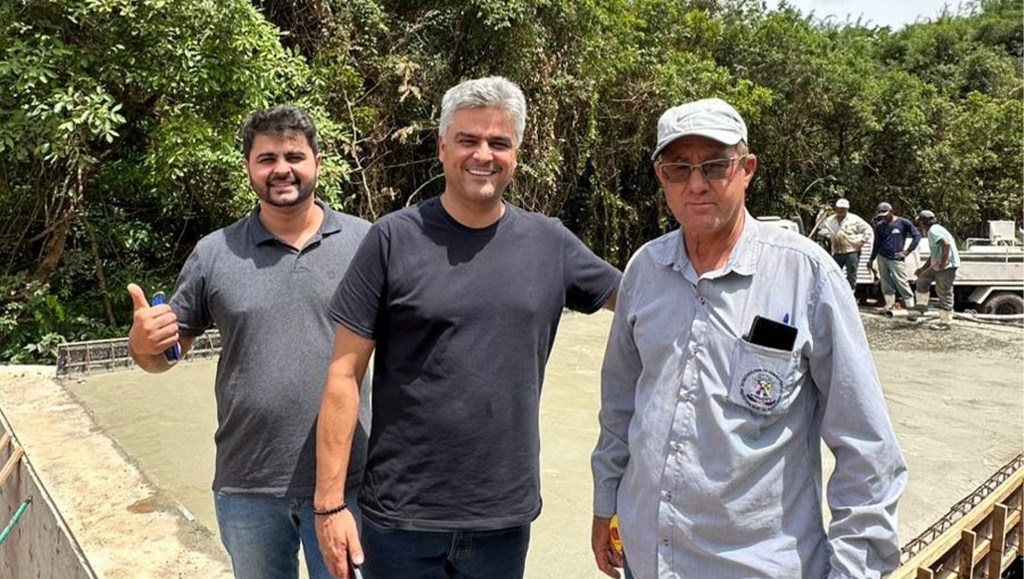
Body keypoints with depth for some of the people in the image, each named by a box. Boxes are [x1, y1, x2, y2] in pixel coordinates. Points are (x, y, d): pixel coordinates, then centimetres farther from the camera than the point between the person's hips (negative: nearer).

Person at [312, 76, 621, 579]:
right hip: (402, 517, -2)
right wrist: (329, 502, -8)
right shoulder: (394, 239, -7)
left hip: (506, 518, 3)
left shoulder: (549, 243, 1)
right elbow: (344, 375, -7)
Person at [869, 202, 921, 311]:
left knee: (902, 283, -7)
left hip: (896, 259, -4)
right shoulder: (879, 226, 9)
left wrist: (907, 251, -6)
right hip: (882, 258, 4)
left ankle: (910, 305, -1)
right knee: (886, 284, 5)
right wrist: (871, 260, 18)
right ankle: (889, 305, 12)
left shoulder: (903, 222, -2)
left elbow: (917, 235, 0)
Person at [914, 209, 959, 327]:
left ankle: (945, 322, 1)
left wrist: (943, 263, -24)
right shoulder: (935, 230, 20)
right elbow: (934, 255, 27)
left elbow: (946, 244, -29)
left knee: (944, 293, -5)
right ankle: (922, 306, 25)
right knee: (923, 278, 18)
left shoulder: (933, 231, -13)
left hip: (947, 266, -10)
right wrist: (923, 268, 27)